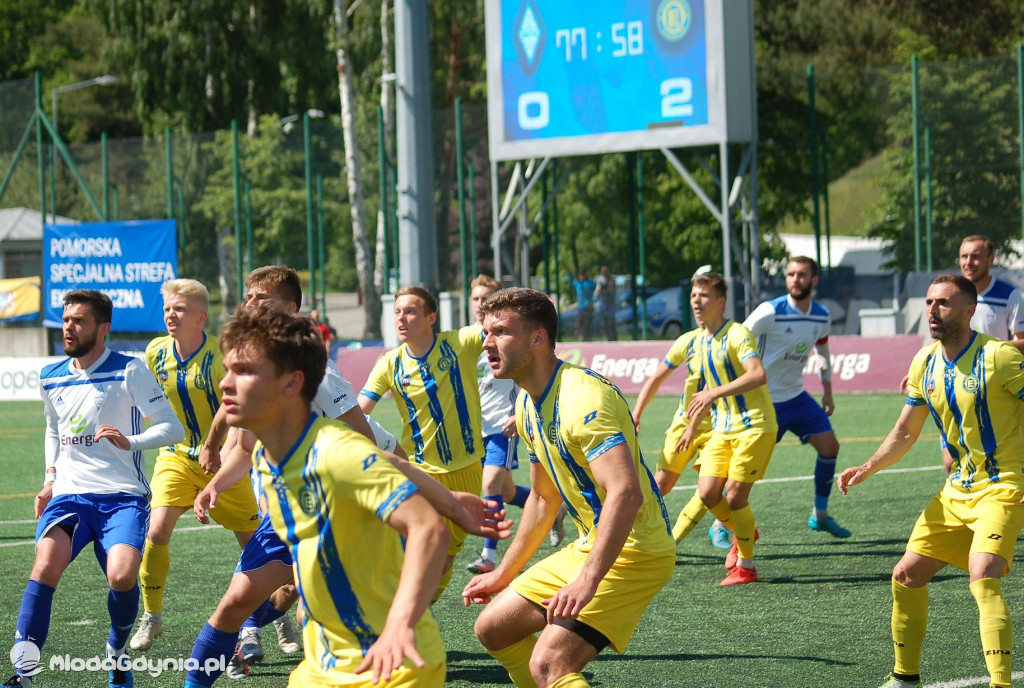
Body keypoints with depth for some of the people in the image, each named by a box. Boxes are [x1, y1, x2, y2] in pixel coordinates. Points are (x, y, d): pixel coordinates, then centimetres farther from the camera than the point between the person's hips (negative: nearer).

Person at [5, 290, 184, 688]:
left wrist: (129, 441, -24)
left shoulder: (129, 371, -4)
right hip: (69, 494, 3)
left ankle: (118, 652, 6)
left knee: (122, 576, -27)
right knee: (46, 564, -26)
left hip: (123, 496, -3)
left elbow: (173, 429, -7)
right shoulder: (50, 378, 12)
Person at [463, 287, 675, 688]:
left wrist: (587, 581, -40)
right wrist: (505, 574, 26)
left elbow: (626, 493, -34)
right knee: (493, 629, 15)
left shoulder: (583, 397, -23)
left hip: (631, 551, -10)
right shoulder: (528, 406, 9)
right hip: (588, 548, 10)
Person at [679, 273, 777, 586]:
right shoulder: (701, 342, 11)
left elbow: (757, 375, -31)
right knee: (707, 492, -2)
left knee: (735, 495, -10)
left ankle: (746, 566, 7)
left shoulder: (737, 334, -15)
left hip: (754, 426, -7)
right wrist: (694, 425, 32)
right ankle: (743, 533, 28)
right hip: (723, 428, 7)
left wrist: (714, 394, -37)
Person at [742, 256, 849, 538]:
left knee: (829, 445, -1)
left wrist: (827, 389, 17)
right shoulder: (770, 312, -19)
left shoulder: (822, 317, 0)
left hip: (796, 396, 6)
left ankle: (820, 515, 16)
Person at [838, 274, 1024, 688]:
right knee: (906, 576, 8)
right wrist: (867, 468, 3)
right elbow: (905, 432, 16)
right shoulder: (925, 363, 5)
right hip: (956, 492, 8)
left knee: (982, 579, -28)